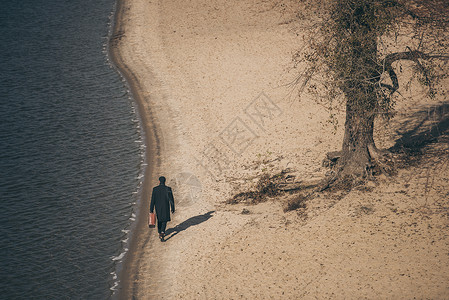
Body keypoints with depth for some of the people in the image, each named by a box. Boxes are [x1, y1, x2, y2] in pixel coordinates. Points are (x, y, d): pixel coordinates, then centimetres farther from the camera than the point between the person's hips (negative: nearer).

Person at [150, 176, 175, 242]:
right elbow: (171, 199, -10)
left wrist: (151, 209, -3)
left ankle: (160, 233, 32)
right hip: (165, 208, -2)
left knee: (159, 220, 23)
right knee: (164, 221, 9)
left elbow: (152, 200, -9)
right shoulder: (168, 189, -14)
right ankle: (162, 233, -14)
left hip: (158, 208, 2)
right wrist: (172, 209, 1)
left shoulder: (155, 189, -11)